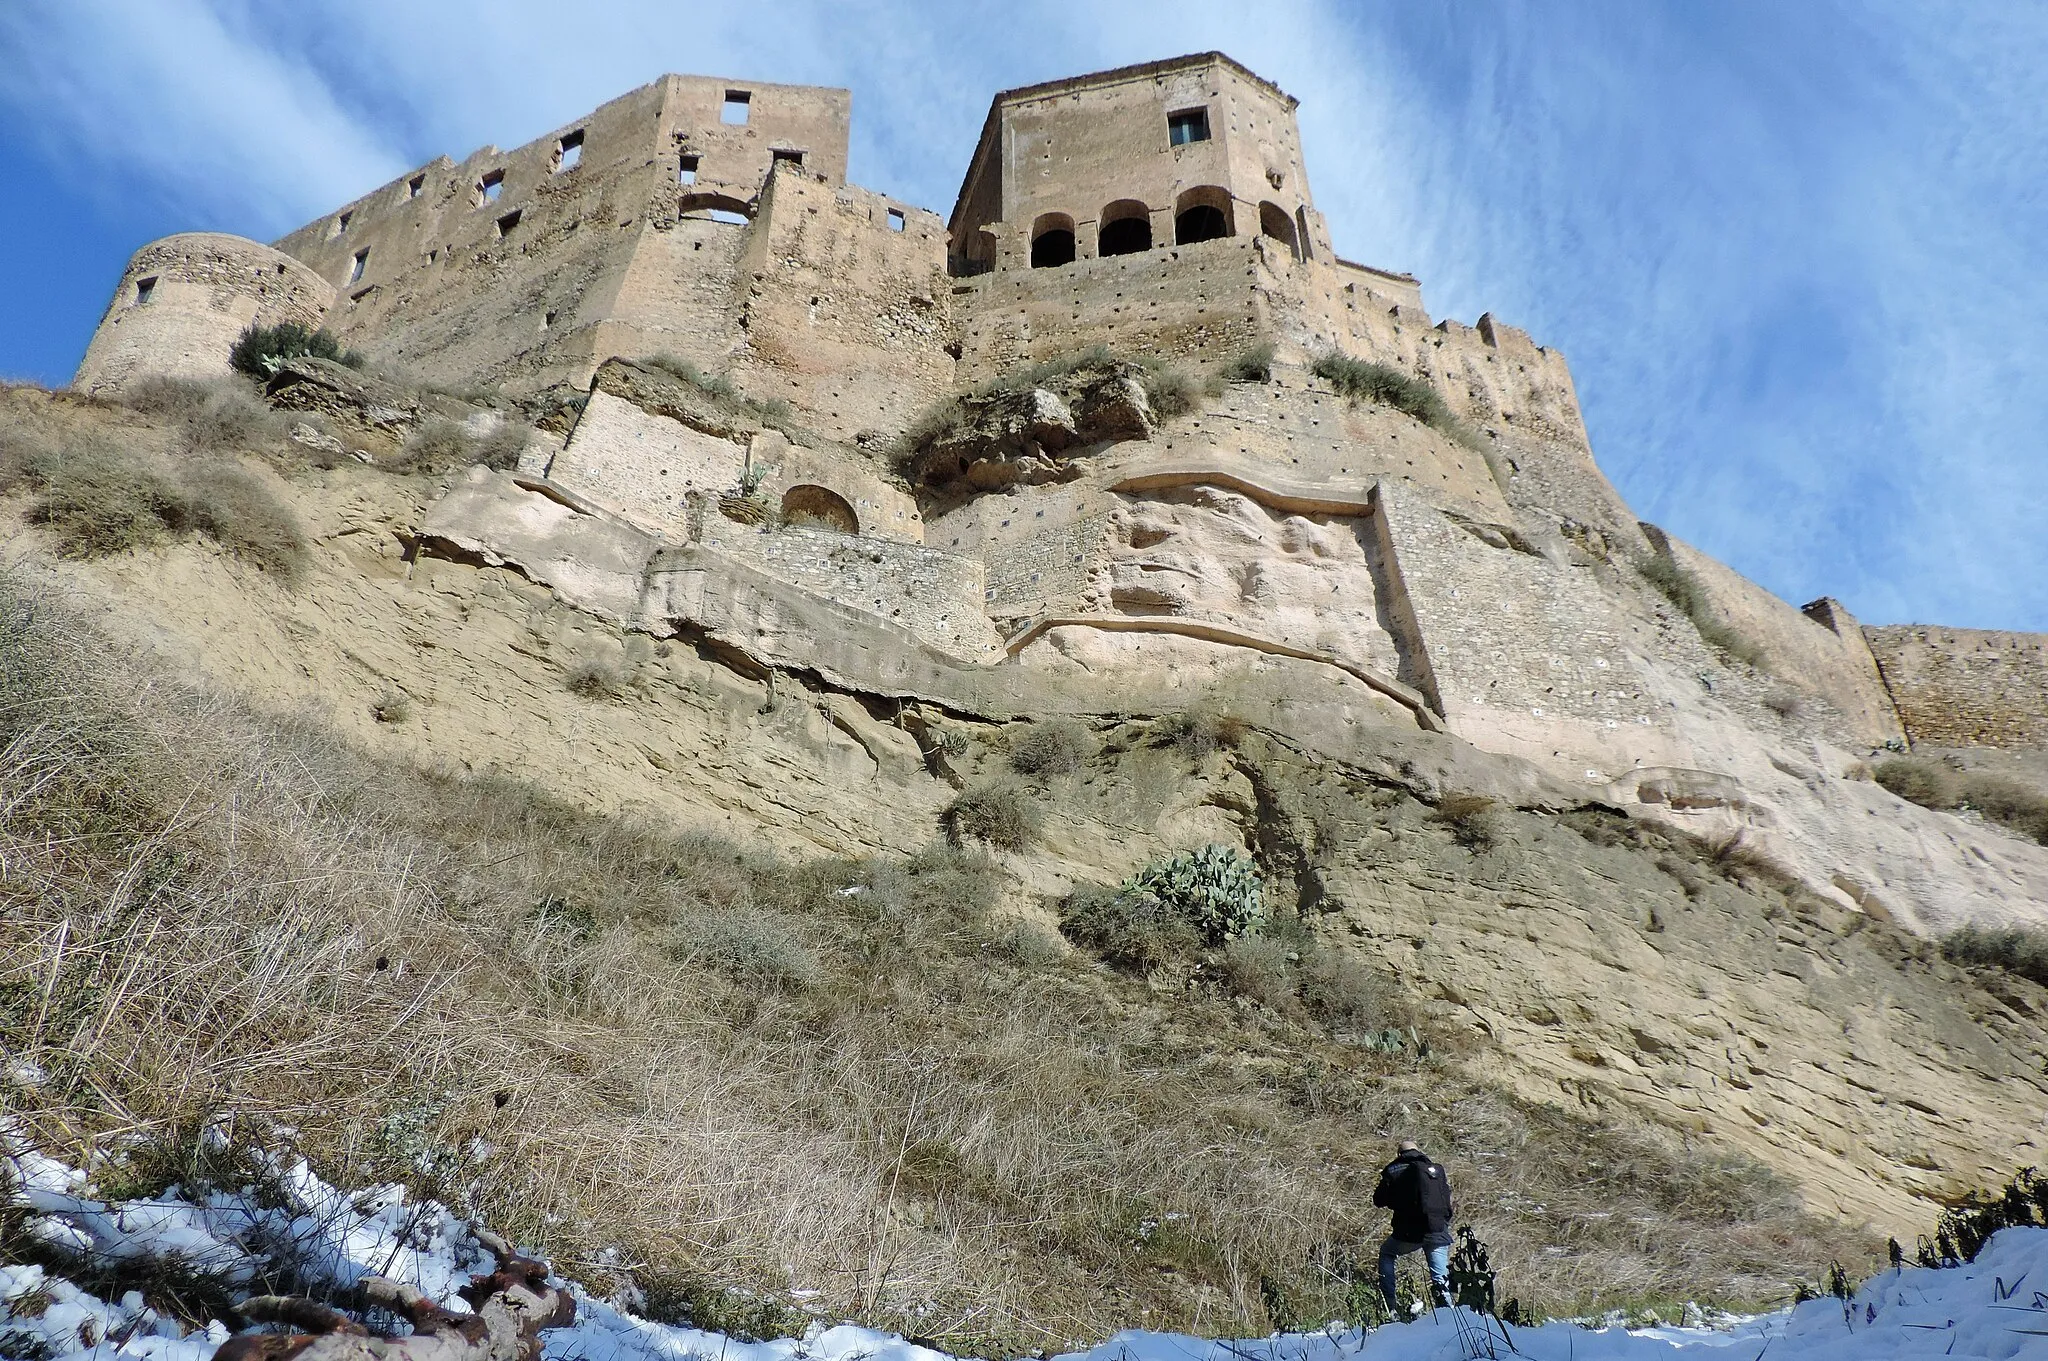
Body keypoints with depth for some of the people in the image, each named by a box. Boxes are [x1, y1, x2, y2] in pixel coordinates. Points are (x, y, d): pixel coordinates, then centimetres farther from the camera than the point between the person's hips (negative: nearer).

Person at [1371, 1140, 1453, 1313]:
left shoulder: (1392, 1171, 2)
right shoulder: (1437, 1169, 9)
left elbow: (1379, 1201, 8)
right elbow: (1447, 1201, 13)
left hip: (1408, 1234, -1)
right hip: (1438, 1233, 1)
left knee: (1386, 1253, 25)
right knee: (1440, 1279, 11)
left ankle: (1389, 1308, 18)